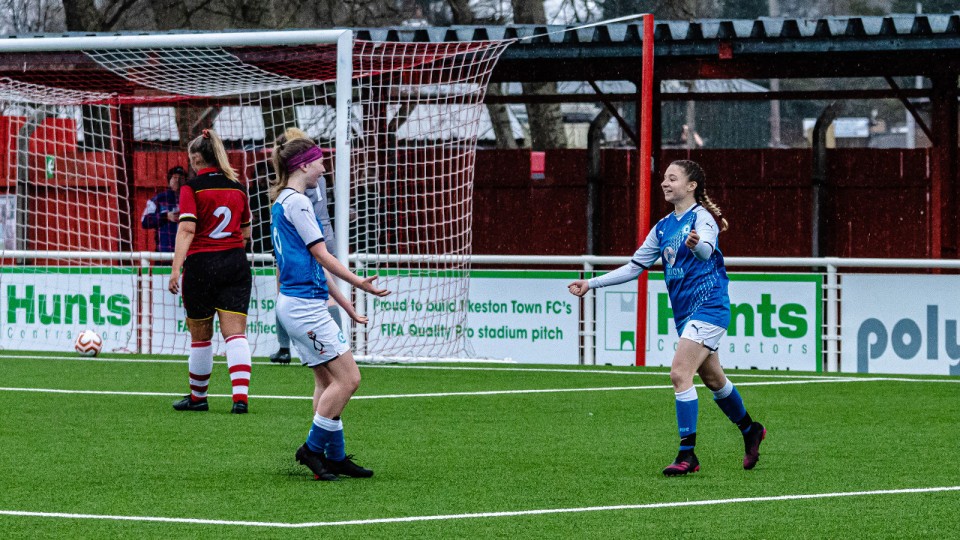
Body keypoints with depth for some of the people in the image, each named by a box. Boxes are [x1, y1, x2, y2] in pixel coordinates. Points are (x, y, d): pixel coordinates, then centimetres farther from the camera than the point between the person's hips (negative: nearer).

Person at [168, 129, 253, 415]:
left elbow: (187, 229, -17)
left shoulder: (192, 188, -6)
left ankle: (198, 397, 24)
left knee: (200, 336, 10)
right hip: (236, 264, 4)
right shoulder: (237, 187, 9)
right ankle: (241, 396, -19)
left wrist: (176, 268, -20)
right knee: (235, 332, -3)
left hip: (201, 264, -4)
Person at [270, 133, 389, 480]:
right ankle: (312, 448, -4)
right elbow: (321, 255, -13)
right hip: (305, 305, -10)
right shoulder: (297, 202, -13)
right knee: (347, 378, -9)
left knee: (327, 380, 12)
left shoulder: (282, 202, 17)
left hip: (293, 304, 10)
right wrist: (357, 283, -5)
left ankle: (335, 456, 13)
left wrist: (342, 301, 23)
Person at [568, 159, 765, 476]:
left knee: (680, 373, -19)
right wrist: (592, 284, 13)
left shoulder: (701, 216, -11)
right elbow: (635, 267, 18)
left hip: (708, 307, -8)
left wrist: (697, 245, -57)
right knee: (713, 379, 17)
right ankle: (750, 431, 38)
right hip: (684, 312, 8)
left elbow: (707, 249, -33)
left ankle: (687, 455, -17)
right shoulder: (663, 227, 13)